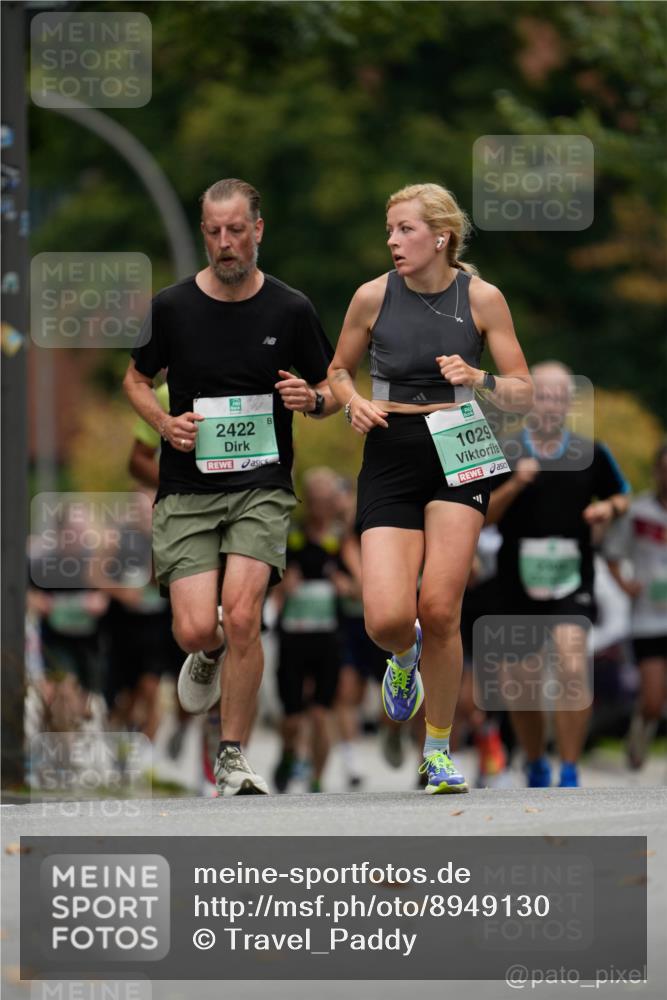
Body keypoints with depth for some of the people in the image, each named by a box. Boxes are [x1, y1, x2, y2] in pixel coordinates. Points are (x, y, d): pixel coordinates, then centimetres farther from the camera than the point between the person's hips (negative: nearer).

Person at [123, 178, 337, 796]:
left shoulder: (290, 310, 0)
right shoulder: (172, 307, 0)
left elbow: (331, 392, 12)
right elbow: (136, 379, 15)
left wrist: (311, 400, -13)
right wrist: (165, 423, -5)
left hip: (262, 485, -1)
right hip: (186, 489, 1)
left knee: (241, 617, -18)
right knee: (195, 629, -11)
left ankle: (233, 763, -4)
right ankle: (208, 657, 30)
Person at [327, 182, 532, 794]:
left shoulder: (481, 298, -3)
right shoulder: (374, 296, -1)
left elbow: (523, 393, 2)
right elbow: (339, 370, 15)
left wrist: (479, 379, -18)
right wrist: (354, 403, -7)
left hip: (458, 456, -1)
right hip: (390, 460, 1)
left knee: (440, 611, -11)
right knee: (388, 619, -14)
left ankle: (439, 749, 9)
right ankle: (405, 657, 26)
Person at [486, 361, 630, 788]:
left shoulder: (591, 453, 2)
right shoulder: (503, 454, -2)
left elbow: (621, 496, 17)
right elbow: (479, 517, -6)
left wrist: (609, 509, -6)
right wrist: (514, 484, -21)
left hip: (572, 582, -1)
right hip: (519, 586, 1)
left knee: (573, 669, -21)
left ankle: (570, 774, -16)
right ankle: (536, 767, 35)